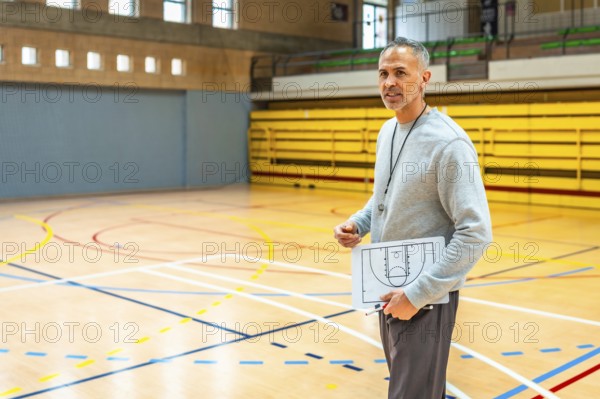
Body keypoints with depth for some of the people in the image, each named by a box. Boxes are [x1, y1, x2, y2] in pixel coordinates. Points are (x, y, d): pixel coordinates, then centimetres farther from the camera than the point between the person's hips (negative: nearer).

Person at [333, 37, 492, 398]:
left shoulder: (449, 142, -20)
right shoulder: (387, 131, 7)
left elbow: (476, 233, -24)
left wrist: (417, 294, -23)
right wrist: (358, 224, 1)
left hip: (425, 298, -8)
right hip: (388, 289, 8)